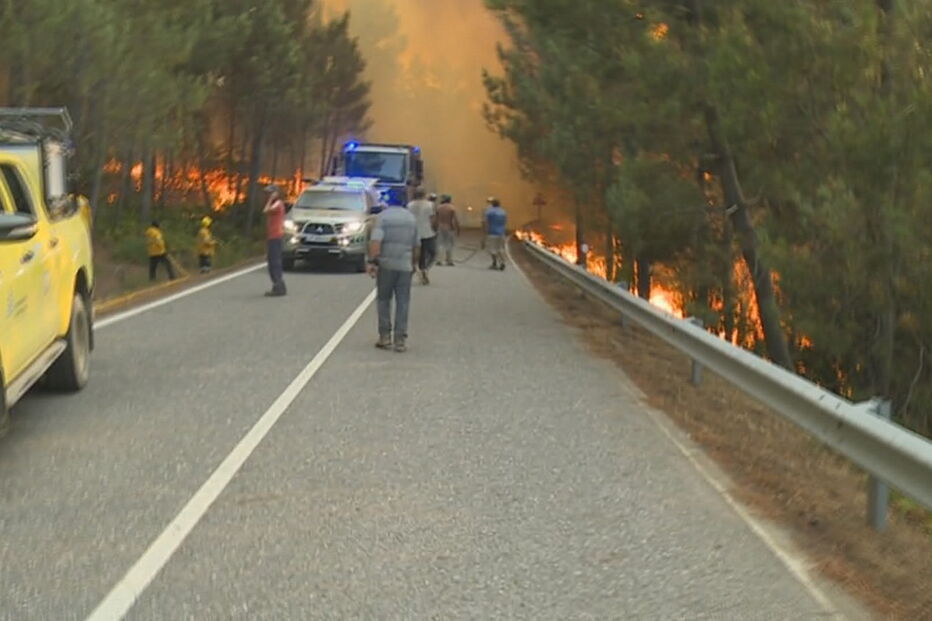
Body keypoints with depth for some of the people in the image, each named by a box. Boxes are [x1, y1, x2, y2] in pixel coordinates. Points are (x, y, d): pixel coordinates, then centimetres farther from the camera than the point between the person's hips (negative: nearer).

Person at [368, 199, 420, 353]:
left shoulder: (383, 216, -5)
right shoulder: (411, 217, 8)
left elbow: (375, 240, -17)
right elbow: (417, 244, 13)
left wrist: (372, 261, -16)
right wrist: (414, 263, 25)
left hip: (386, 264, -2)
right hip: (405, 265, 2)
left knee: (384, 300, 10)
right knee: (403, 302, 3)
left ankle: (385, 336, 9)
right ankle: (400, 340, 0)